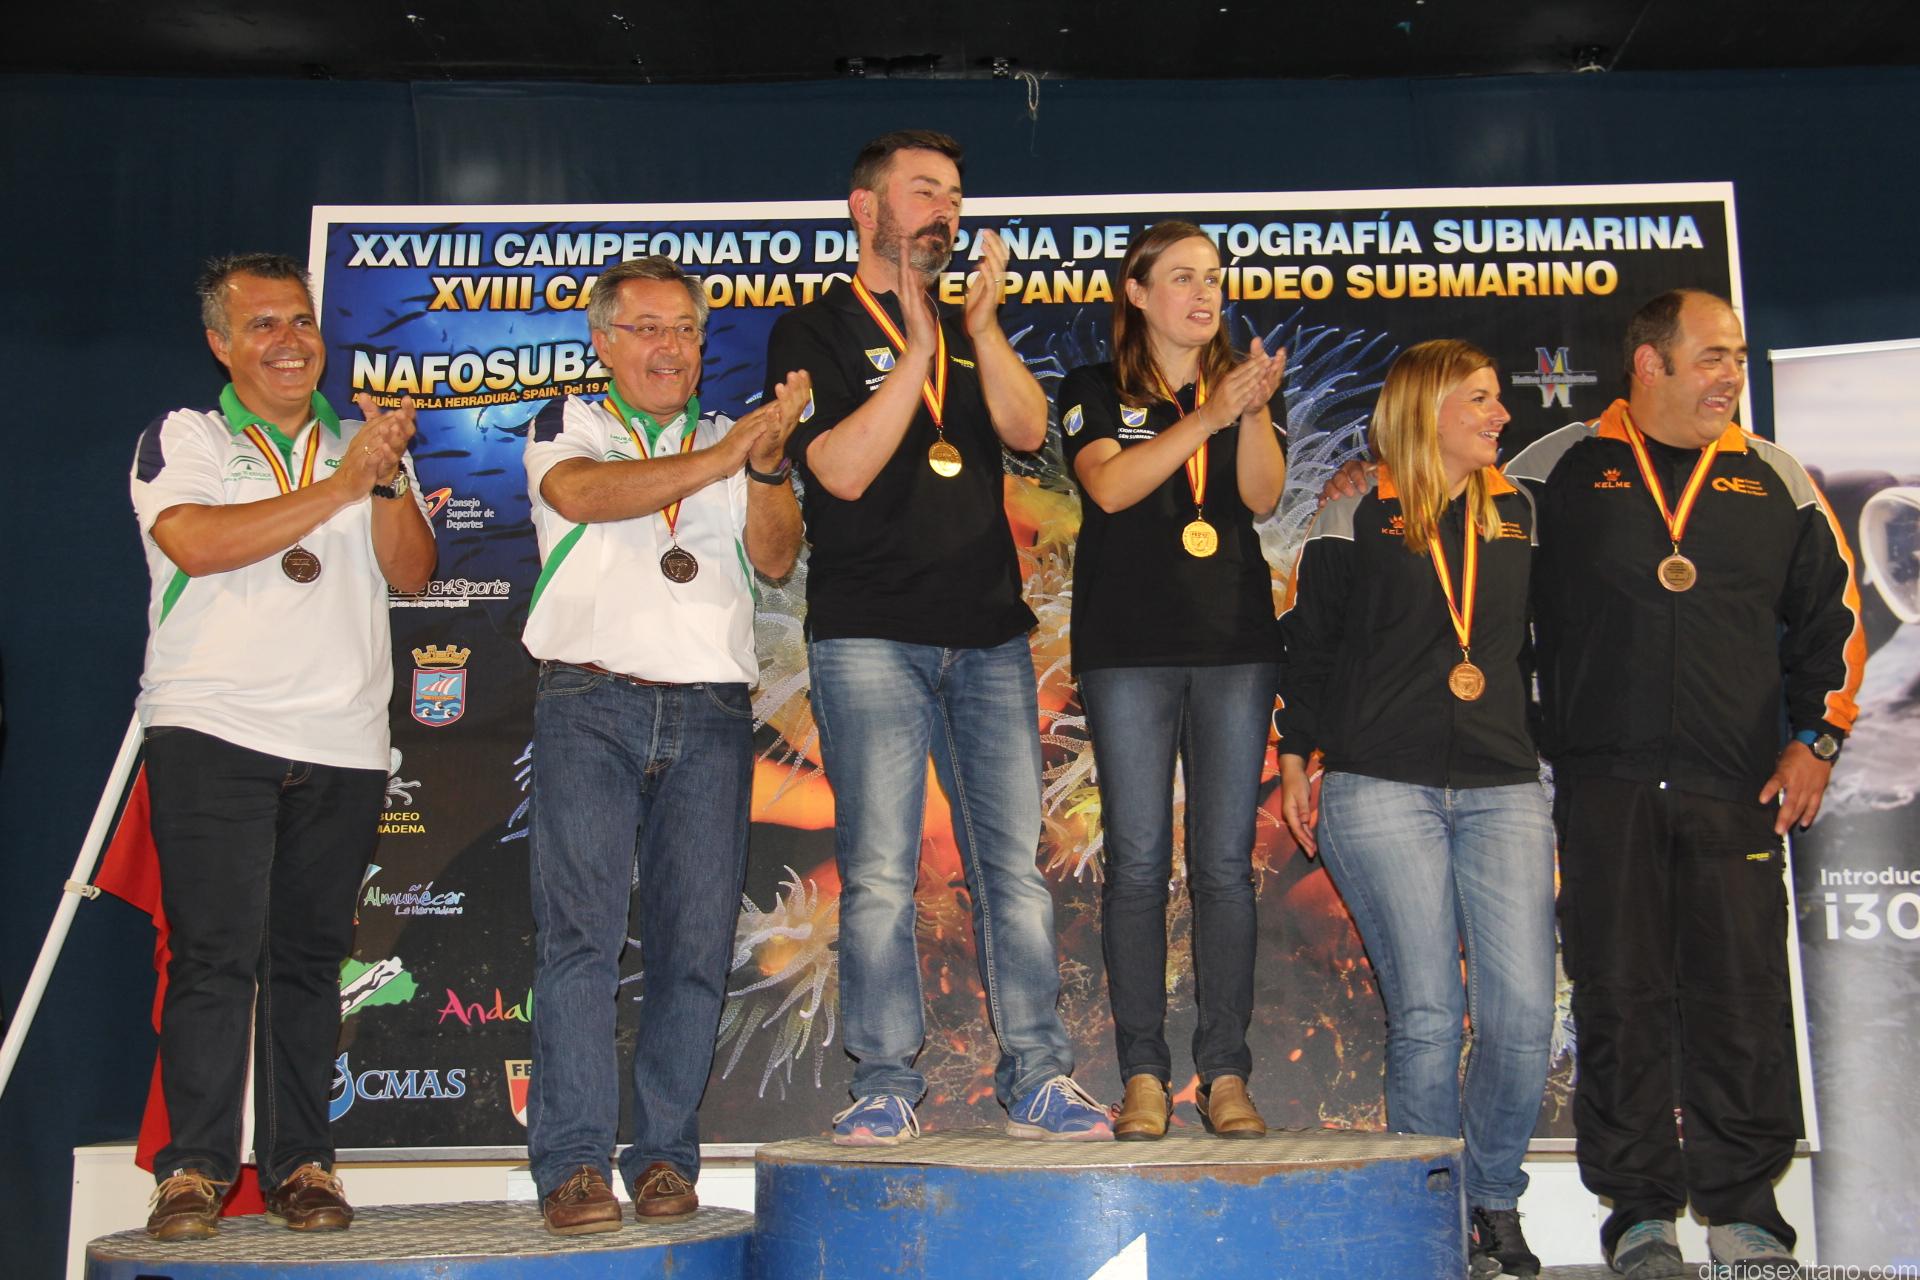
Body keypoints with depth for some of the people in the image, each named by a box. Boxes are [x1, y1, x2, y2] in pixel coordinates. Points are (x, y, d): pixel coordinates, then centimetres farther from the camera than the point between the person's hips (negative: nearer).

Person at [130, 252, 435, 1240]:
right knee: (216, 954, -8)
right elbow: (198, 543, -12)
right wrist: (340, 488, -10)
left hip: (342, 747, 3)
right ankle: (194, 1169, 1)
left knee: (309, 957, 5)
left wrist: (388, 477, -9)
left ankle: (299, 1165, 11)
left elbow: (411, 574, 7)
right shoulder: (183, 438, 8)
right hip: (212, 732, -3)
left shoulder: (361, 446, 18)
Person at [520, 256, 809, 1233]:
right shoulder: (567, 425, 14)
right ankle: (572, 1165, -7)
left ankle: (666, 1158, 7)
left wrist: (768, 465, -11)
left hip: (709, 713, 2)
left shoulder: (734, 439, 20)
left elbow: (775, 559, 7)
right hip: (592, 703, -2)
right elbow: (580, 495, -10)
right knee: (581, 929, -9)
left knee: (696, 940, -1)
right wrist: (721, 459, -16)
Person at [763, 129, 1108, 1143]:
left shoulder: (970, 333, 21)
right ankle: (885, 1086, 6)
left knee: (1017, 863, 2)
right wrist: (915, 353, -8)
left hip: (988, 635, 5)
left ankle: (1037, 1078, 9)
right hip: (869, 636, -4)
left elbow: (1027, 430, 3)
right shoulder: (816, 333, 6)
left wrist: (981, 324, -7)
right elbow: (842, 468, -9)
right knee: (879, 873, -3)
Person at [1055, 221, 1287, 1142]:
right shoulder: (1096, 392, 8)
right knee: (1138, 860, -3)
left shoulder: (1241, 383, 16)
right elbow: (1109, 486, -11)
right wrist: (1208, 416, -18)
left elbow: (1264, 497, 1)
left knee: (1225, 863, 0)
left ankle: (1225, 1073, 6)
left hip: (1235, 647, 2)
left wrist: (1256, 413, -15)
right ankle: (1143, 1075, 4)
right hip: (1129, 648, -2)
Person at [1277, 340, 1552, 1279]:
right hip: (1382, 789, -3)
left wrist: (1557, 760, 17)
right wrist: (1294, 761, 3)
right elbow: (1306, 644, 6)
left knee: (1524, 1010, -5)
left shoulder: (1519, 514, 16)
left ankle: (1497, 1204, 14)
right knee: (1427, 1014, -5)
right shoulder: (1356, 517, 4)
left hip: (1503, 793, 4)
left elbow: (1542, 639, 22)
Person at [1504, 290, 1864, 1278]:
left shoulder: (1775, 479, 11)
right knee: (1620, 1000, 2)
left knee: (1744, 998, 3)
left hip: (1738, 789, 2)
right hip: (1601, 785, -2)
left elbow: (1832, 616, 17)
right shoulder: (1555, 470, 4)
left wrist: (1816, 739, 8)